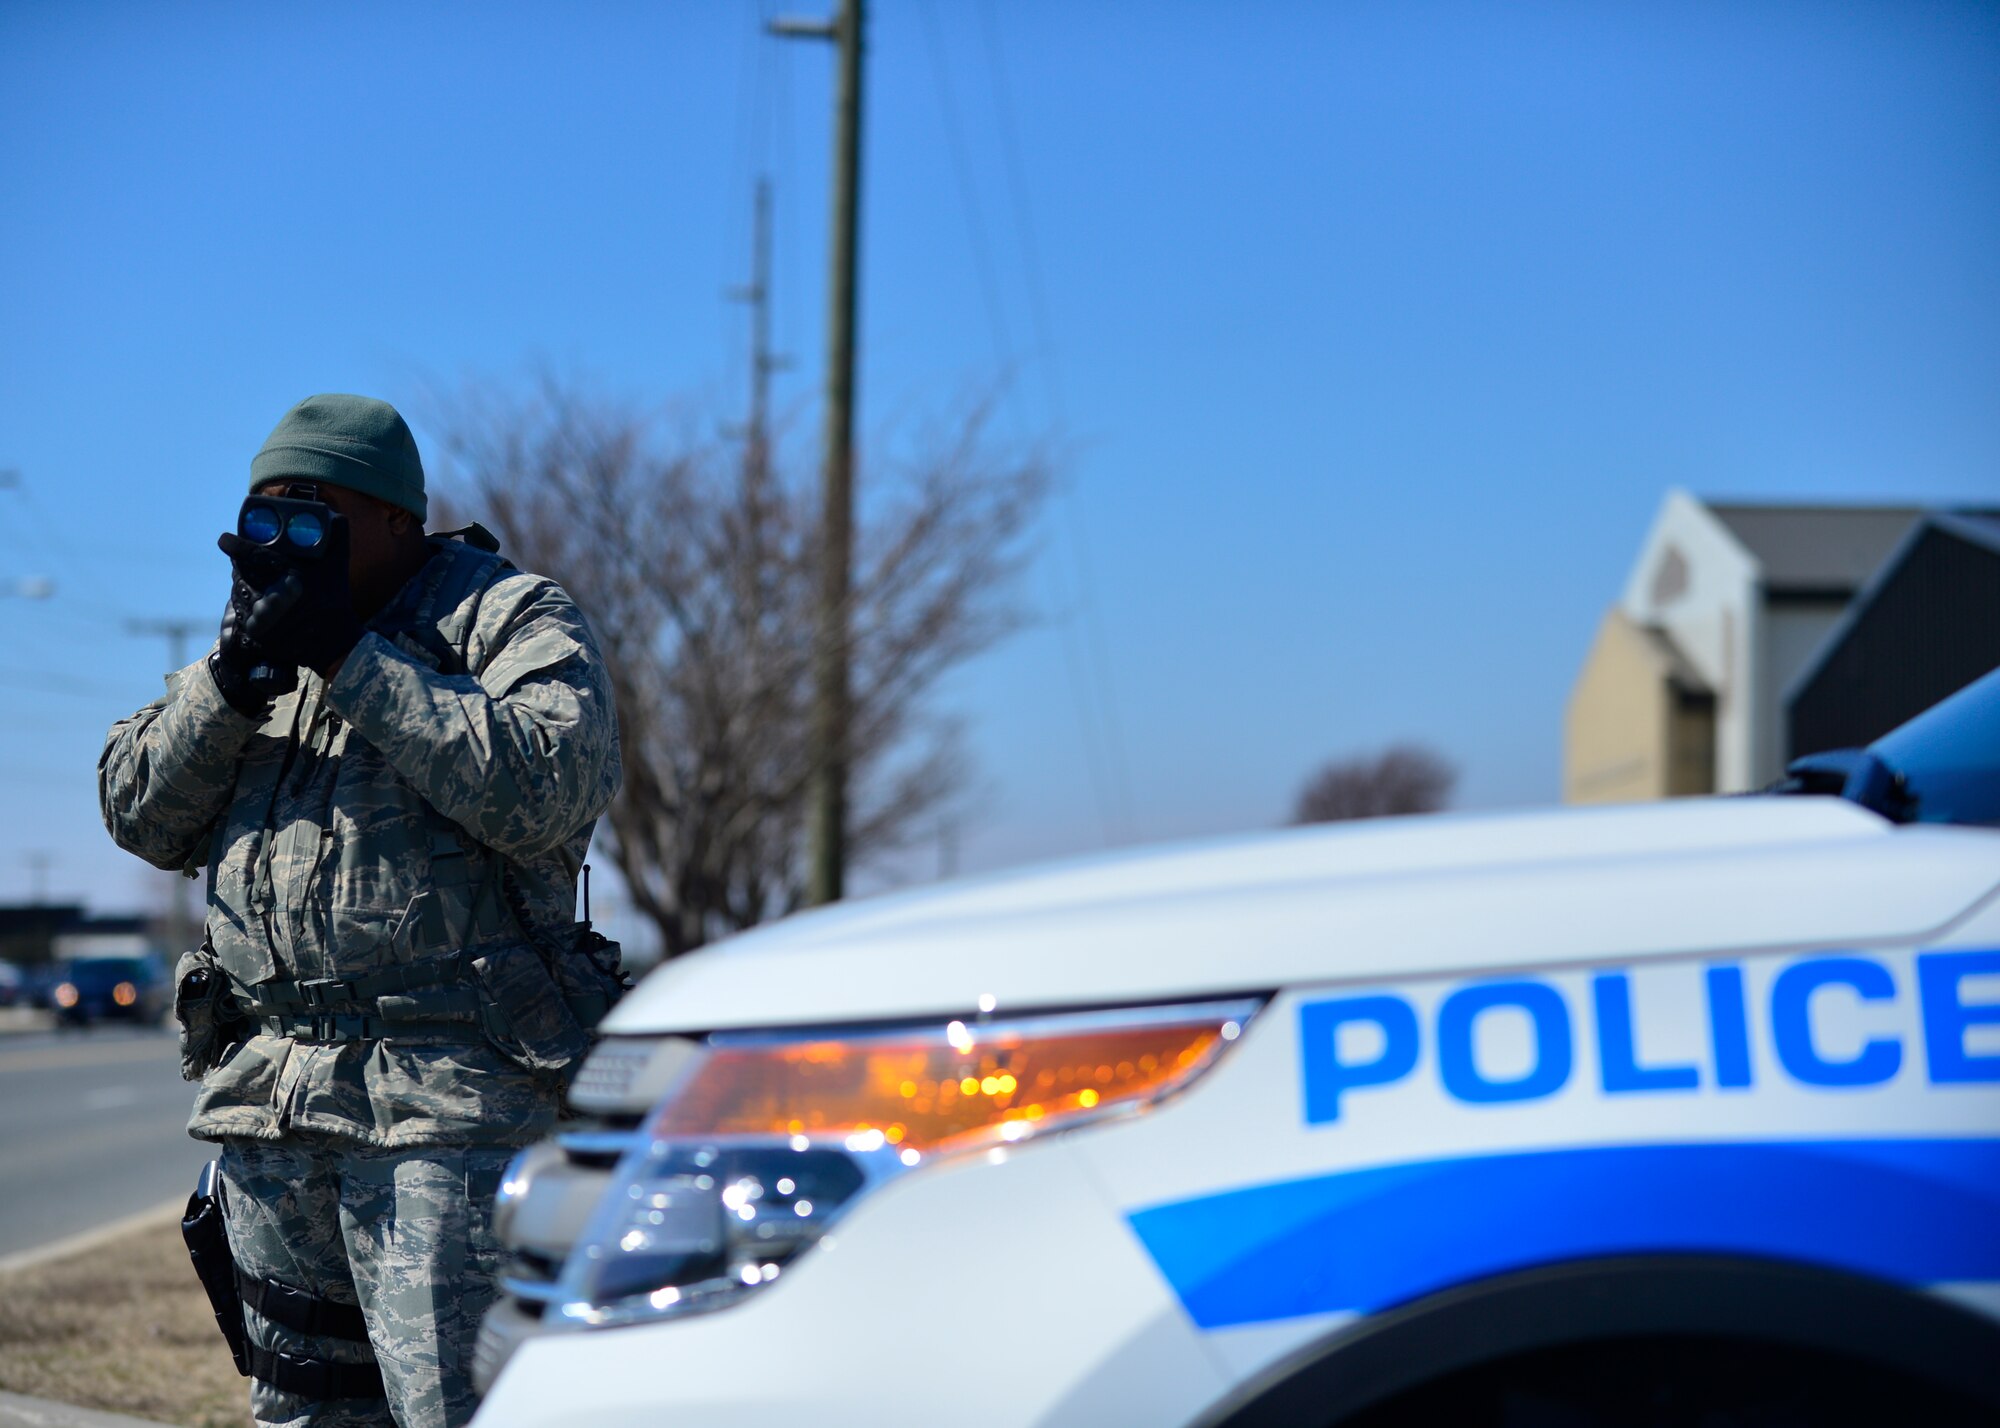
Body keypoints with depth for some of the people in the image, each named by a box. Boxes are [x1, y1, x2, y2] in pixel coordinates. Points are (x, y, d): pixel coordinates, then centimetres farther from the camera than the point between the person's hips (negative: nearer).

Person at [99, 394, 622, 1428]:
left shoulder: (514, 620, 0)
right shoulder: (273, 627, 20)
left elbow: (548, 790, -19)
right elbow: (142, 817, 12)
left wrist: (350, 656, -15)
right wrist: (235, 673, -6)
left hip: (448, 1105, -7)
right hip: (266, 1105, 7)